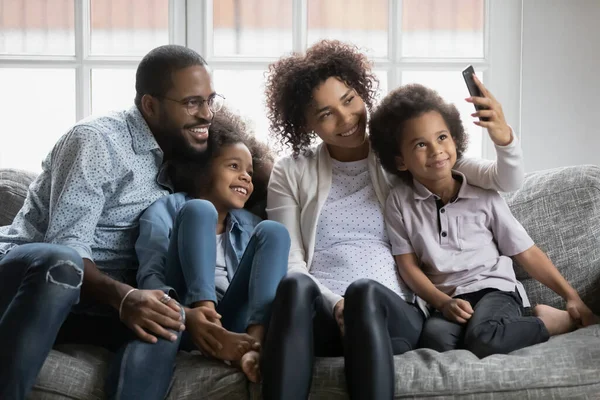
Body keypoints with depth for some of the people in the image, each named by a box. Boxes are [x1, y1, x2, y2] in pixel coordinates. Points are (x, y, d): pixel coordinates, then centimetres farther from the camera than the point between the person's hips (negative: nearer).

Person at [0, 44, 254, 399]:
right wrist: (122, 296, -37)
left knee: (163, 325, -26)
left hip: (93, 300, 5)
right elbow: (65, 245, -21)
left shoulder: (180, 162, 10)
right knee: (61, 264, -39)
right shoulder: (98, 141, -12)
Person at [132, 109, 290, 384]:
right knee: (199, 209, -14)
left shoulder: (252, 226, 26)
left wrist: (253, 343, -12)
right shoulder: (168, 208, 13)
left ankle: (256, 341, -36)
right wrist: (184, 313, -26)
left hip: (231, 320, 3)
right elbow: (149, 275, -2)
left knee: (274, 231, -12)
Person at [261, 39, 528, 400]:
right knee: (294, 285, -35)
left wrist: (504, 137, -14)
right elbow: (290, 264, 4)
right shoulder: (290, 175, 11)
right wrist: (335, 305, -16)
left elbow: (507, 182, 9)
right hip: (317, 315, 0)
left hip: (389, 315, 0)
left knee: (364, 290, -36)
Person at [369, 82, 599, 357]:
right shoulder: (400, 201, 5)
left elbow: (527, 253, 8)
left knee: (482, 338, -36)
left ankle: (551, 321, -9)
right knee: (435, 337, -36)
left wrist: (572, 296, 3)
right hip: (446, 300, 0)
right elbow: (408, 265, 3)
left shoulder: (483, 197, 4)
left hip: (495, 288, 0)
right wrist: (443, 303, -13)